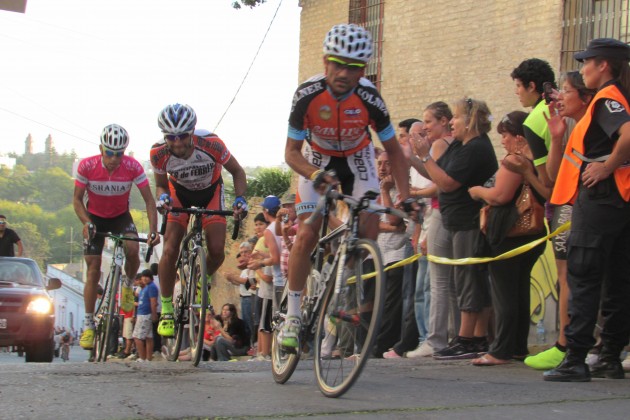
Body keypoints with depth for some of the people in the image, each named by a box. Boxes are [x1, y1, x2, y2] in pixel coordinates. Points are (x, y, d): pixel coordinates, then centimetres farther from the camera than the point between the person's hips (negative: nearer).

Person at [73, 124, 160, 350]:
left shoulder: (133, 167, -24)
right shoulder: (87, 166, -24)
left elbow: (149, 200, -19)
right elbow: (77, 200, -15)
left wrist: (153, 229, -32)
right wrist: (86, 223, -32)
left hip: (121, 216, 0)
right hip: (95, 217, 0)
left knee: (132, 249, -28)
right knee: (93, 269, -8)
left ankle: (128, 285, 4)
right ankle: (88, 324, 0)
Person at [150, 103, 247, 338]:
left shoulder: (210, 144, -33)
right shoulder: (159, 153, -29)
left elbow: (237, 172, -16)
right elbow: (161, 185, -9)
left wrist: (240, 198, -32)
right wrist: (162, 197, -32)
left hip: (210, 191, 0)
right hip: (180, 193, 1)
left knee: (217, 251, -14)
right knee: (170, 251, -15)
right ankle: (166, 311, -1)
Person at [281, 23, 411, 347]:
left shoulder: (370, 99, -28)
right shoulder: (307, 95, -30)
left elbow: (393, 151, -14)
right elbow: (292, 151, -22)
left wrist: (405, 198, -24)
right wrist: (315, 174, -43)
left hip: (357, 161, 1)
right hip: (317, 162, -1)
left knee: (369, 233, -14)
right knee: (306, 235, -14)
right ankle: (293, 314, -3)